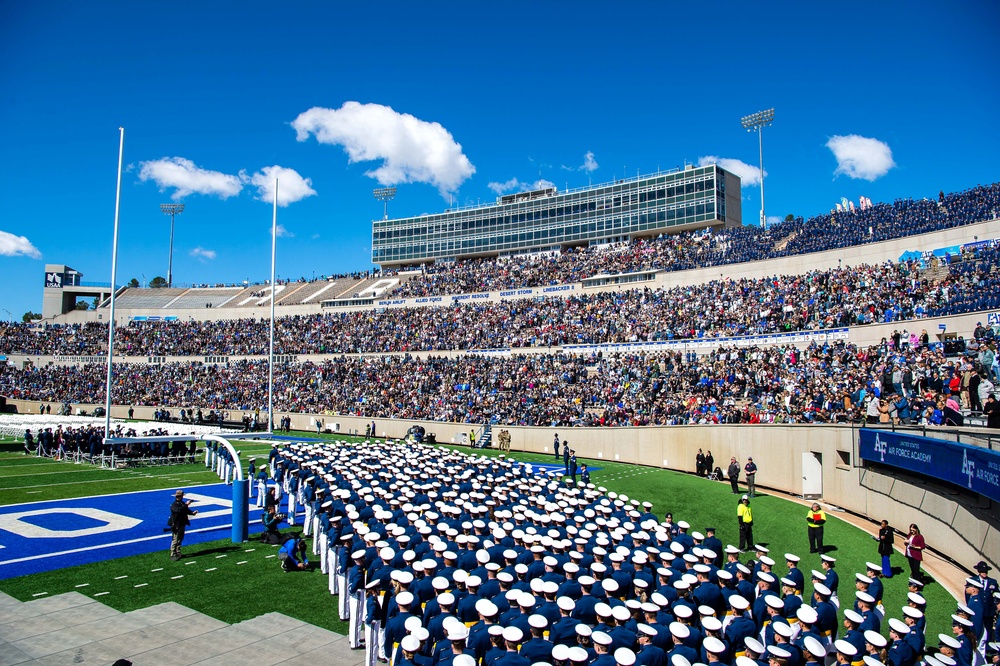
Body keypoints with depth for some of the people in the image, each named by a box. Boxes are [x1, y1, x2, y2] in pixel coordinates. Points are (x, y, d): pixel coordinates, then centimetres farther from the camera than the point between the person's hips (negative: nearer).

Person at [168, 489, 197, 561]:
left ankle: (178, 553, 27)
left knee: (180, 539, 16)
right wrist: (186, 505, -33)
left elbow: (187, 511, 14)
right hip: (176, 525, -8)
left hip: (182, 524, 8)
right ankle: (173, 555, 3)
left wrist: (193, 512, -4)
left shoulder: (182, 503, 9)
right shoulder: (174, 505, -16)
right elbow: (178, 510, -35)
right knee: (175, 540, -3)